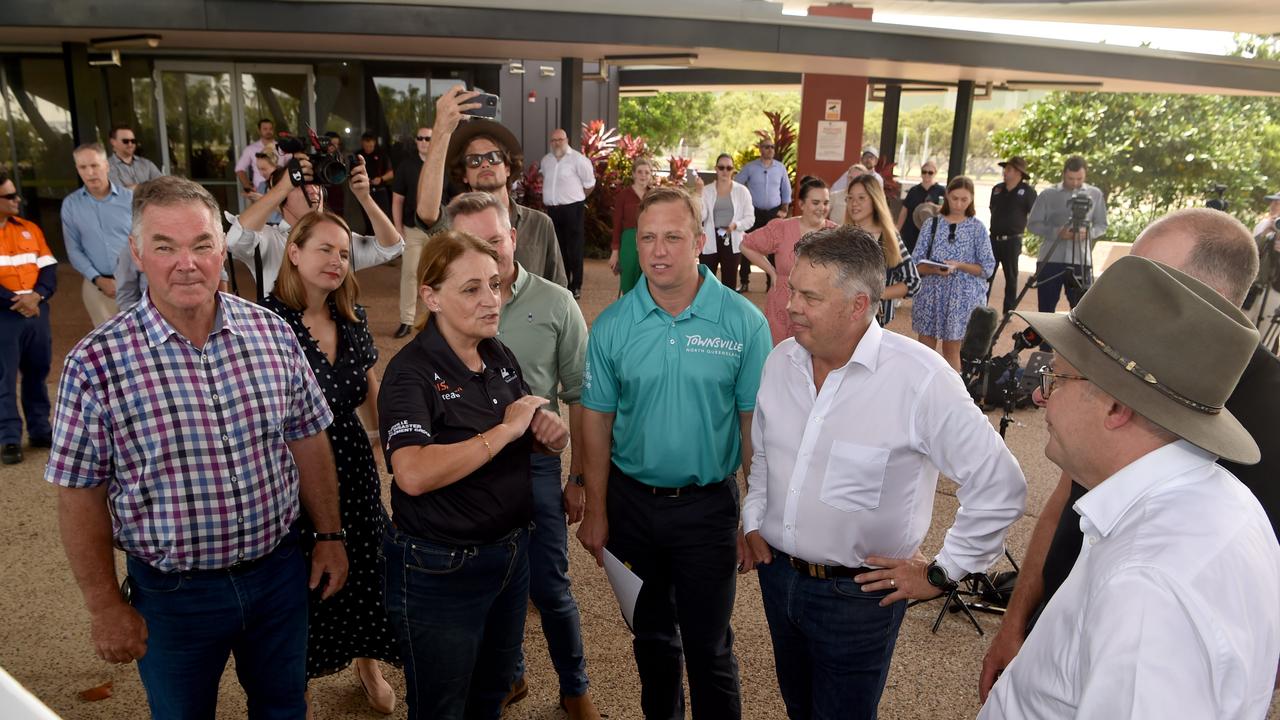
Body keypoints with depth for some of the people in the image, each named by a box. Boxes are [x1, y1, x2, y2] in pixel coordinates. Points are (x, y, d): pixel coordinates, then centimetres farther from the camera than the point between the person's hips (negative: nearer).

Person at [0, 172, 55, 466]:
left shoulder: (29, 229, 11)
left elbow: (49, 268, 7)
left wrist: (37, 295, -11)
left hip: (36, 311, 4)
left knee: (37, 373, 10)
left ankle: (40, 429, 21)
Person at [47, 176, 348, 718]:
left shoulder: (272, 333, -7)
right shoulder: (96, 363, -16)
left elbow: (307, 439, 3)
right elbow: (80, 494, -9)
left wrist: (329, 535, 6)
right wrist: (106, 608, -4)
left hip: (280, 570, 3)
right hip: (174, 592, -2)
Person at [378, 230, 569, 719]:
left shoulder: (501, 357, 3)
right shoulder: (411, 372, -19)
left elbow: (520, 443, 16)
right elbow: (413, 474, -35)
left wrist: (549, 435, -8)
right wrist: (505, 429, -27)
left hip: (510, 553, 7)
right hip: (439, 570, -6)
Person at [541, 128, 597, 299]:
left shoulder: (578, 159, -9)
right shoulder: (546, 160, 10)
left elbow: (589, 183, -4)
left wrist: (576, 197, 6)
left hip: (573, 209, -6)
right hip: (553, 209, 6)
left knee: (574, 249, -3)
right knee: (558, 248, 13)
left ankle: (576, 287, 3)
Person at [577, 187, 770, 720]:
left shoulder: (744, 322, -12)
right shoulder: (612, 325, -7)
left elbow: (755, 426, -8)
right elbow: (597, 421, -1)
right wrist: (596, 512, 1)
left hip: (708, 504, -2)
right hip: (632, 500, 3)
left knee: (708, 645, 9)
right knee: (651, 633, 22)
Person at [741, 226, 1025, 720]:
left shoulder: (919, 379, -24)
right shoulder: (780, 361, -3)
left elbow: (999, 487, -18)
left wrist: (941, 574, -12)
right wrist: (754, 522, 9)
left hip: (858, 594, -5)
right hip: (777, 574, 6)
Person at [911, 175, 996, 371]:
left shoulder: (977, 228, 1)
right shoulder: (932, 224, 3)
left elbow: (987, 268, -2)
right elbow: (916, 264, 0)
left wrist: (959, 266, -17)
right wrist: (934, 269, -20)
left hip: (962, 297, -1)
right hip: (931, 294, 1)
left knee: (951, 350, 8)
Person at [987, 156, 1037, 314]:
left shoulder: (1027, 191, -6)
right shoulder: (997, 189, 8)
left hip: (1012, 241, -4)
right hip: (994, 239, 4)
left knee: (1011, 277, 6)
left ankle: (1009, 312, 14)